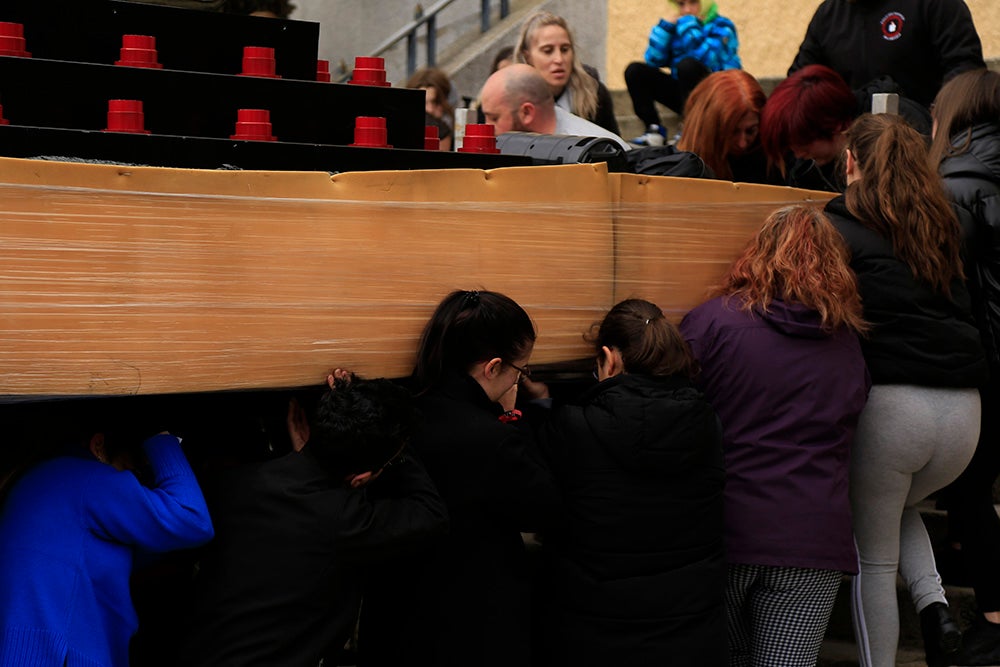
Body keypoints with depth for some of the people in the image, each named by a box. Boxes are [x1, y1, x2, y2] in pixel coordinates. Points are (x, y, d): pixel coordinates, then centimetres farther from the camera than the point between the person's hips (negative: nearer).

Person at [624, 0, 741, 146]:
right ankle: (654, 130, -12)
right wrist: (665, 27, -5)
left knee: (686, 65, -34)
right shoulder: (677, 27, 11)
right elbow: (653, 60, 1)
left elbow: (703, 57, -25)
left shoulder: (721, 26, -6)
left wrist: (688, 25, -20)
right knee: (635, 71, -6)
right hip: (682, 91, 6)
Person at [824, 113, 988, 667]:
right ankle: (934, 604, 9)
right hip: (964, 412, 6)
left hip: (889, 404, -5)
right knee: (900, 508, 32)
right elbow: (961, 307, 20)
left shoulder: (837, 230, -1)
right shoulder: (941, 227, 15)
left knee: (873, 557, 10)